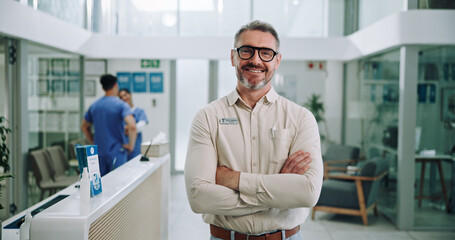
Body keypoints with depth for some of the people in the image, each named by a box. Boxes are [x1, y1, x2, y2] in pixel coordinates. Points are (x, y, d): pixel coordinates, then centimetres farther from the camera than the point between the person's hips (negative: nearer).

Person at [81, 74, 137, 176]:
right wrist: (131, 145, -13)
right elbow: (132, 126, -25)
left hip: (99, 152, 6)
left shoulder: (94, 105, 9)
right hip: (116, 151, -6)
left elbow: (84, 126, 19)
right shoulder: (121, 105, -11)